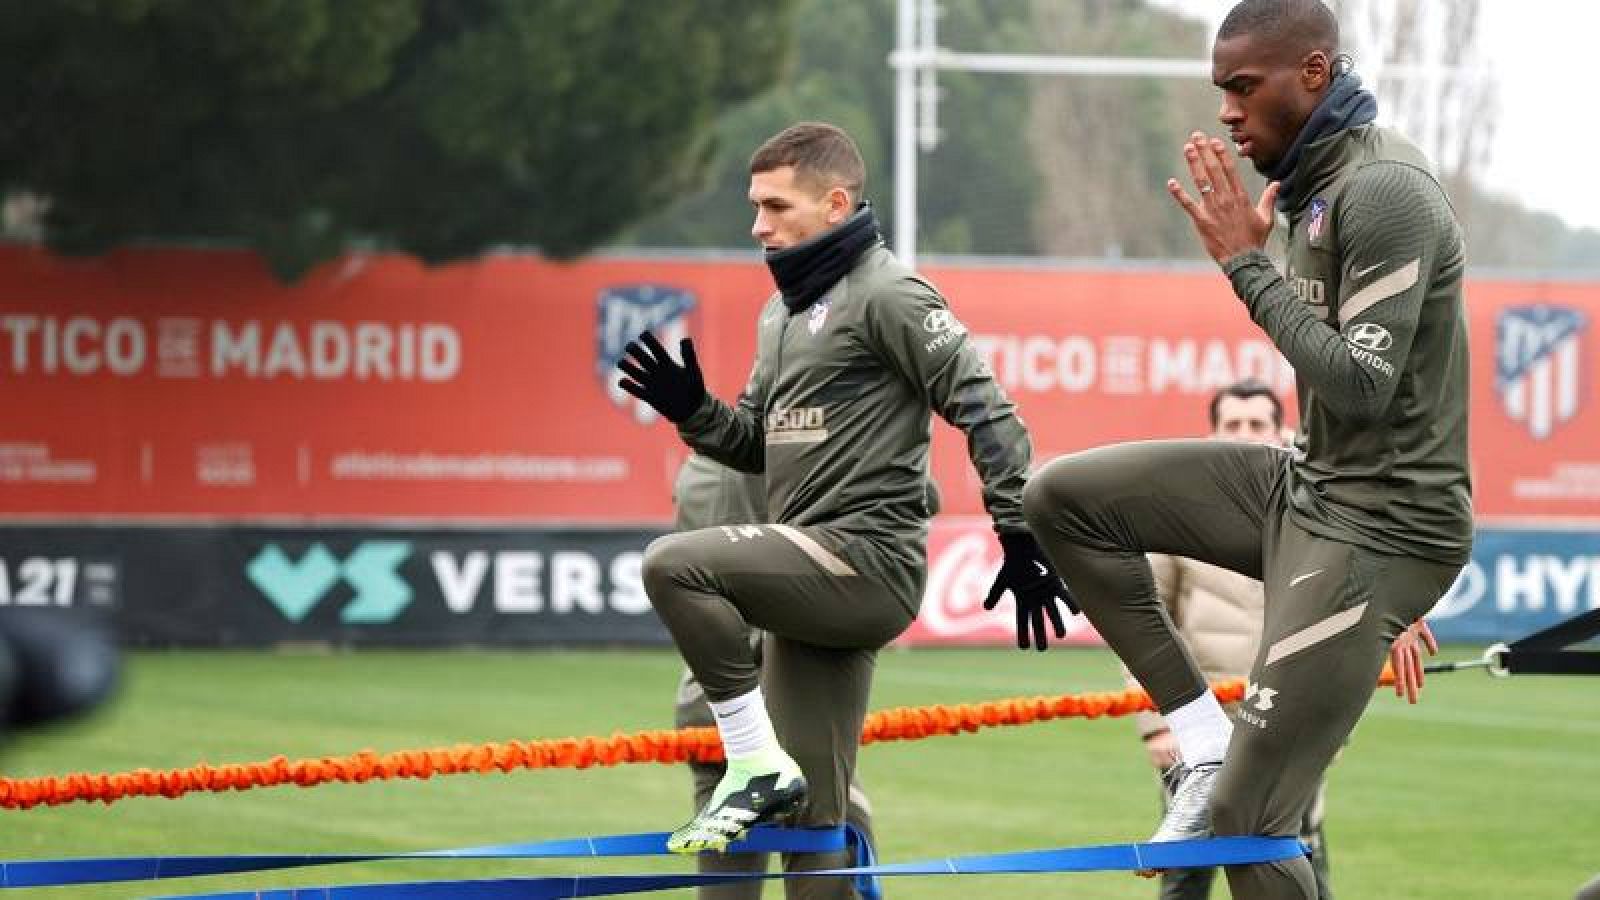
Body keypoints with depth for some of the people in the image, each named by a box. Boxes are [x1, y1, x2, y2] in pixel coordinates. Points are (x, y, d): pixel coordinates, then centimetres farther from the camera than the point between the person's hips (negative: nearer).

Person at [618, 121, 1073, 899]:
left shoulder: (886, 294, -8)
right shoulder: (783, 309, 18)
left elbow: (985, 411, -12)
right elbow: (761, 444, 24)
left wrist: (1021, 538, -16)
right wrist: (691, 411, 5)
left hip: (867, 559, -9)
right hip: (815, 577, 9)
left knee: (673, 564, -26)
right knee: (811, 821, 7)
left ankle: (757, 766, -16)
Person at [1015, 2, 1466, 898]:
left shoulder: (1384, 190, -19)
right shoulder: (1321, 185, 12)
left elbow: (1361, 386, -25)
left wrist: (1247, 262, -18)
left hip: (1375, 535, -10)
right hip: (1308, 489, 10)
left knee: (1245, 819, -9)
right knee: (1064, 496, 5)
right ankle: (1206, 743, 3)